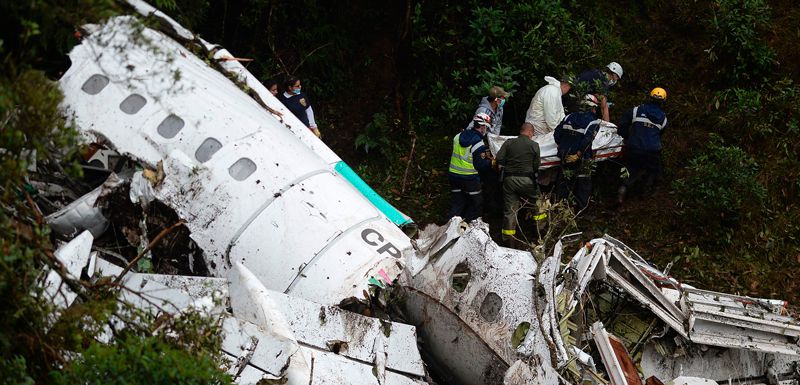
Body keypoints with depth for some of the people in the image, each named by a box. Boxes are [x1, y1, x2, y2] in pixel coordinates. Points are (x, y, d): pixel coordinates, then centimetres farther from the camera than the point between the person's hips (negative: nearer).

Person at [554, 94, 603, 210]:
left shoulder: (569, 117, 6)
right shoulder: (594, 122, -8)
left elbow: (556, 133, 3)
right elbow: (587, 140, -21)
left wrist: (561, 148, 12)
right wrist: (578, 154, -17)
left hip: (565, 156, 4)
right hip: (582, 159, -4)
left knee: (565, 181, 17)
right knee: (584, 182, 10)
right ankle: (582, 207, 13)